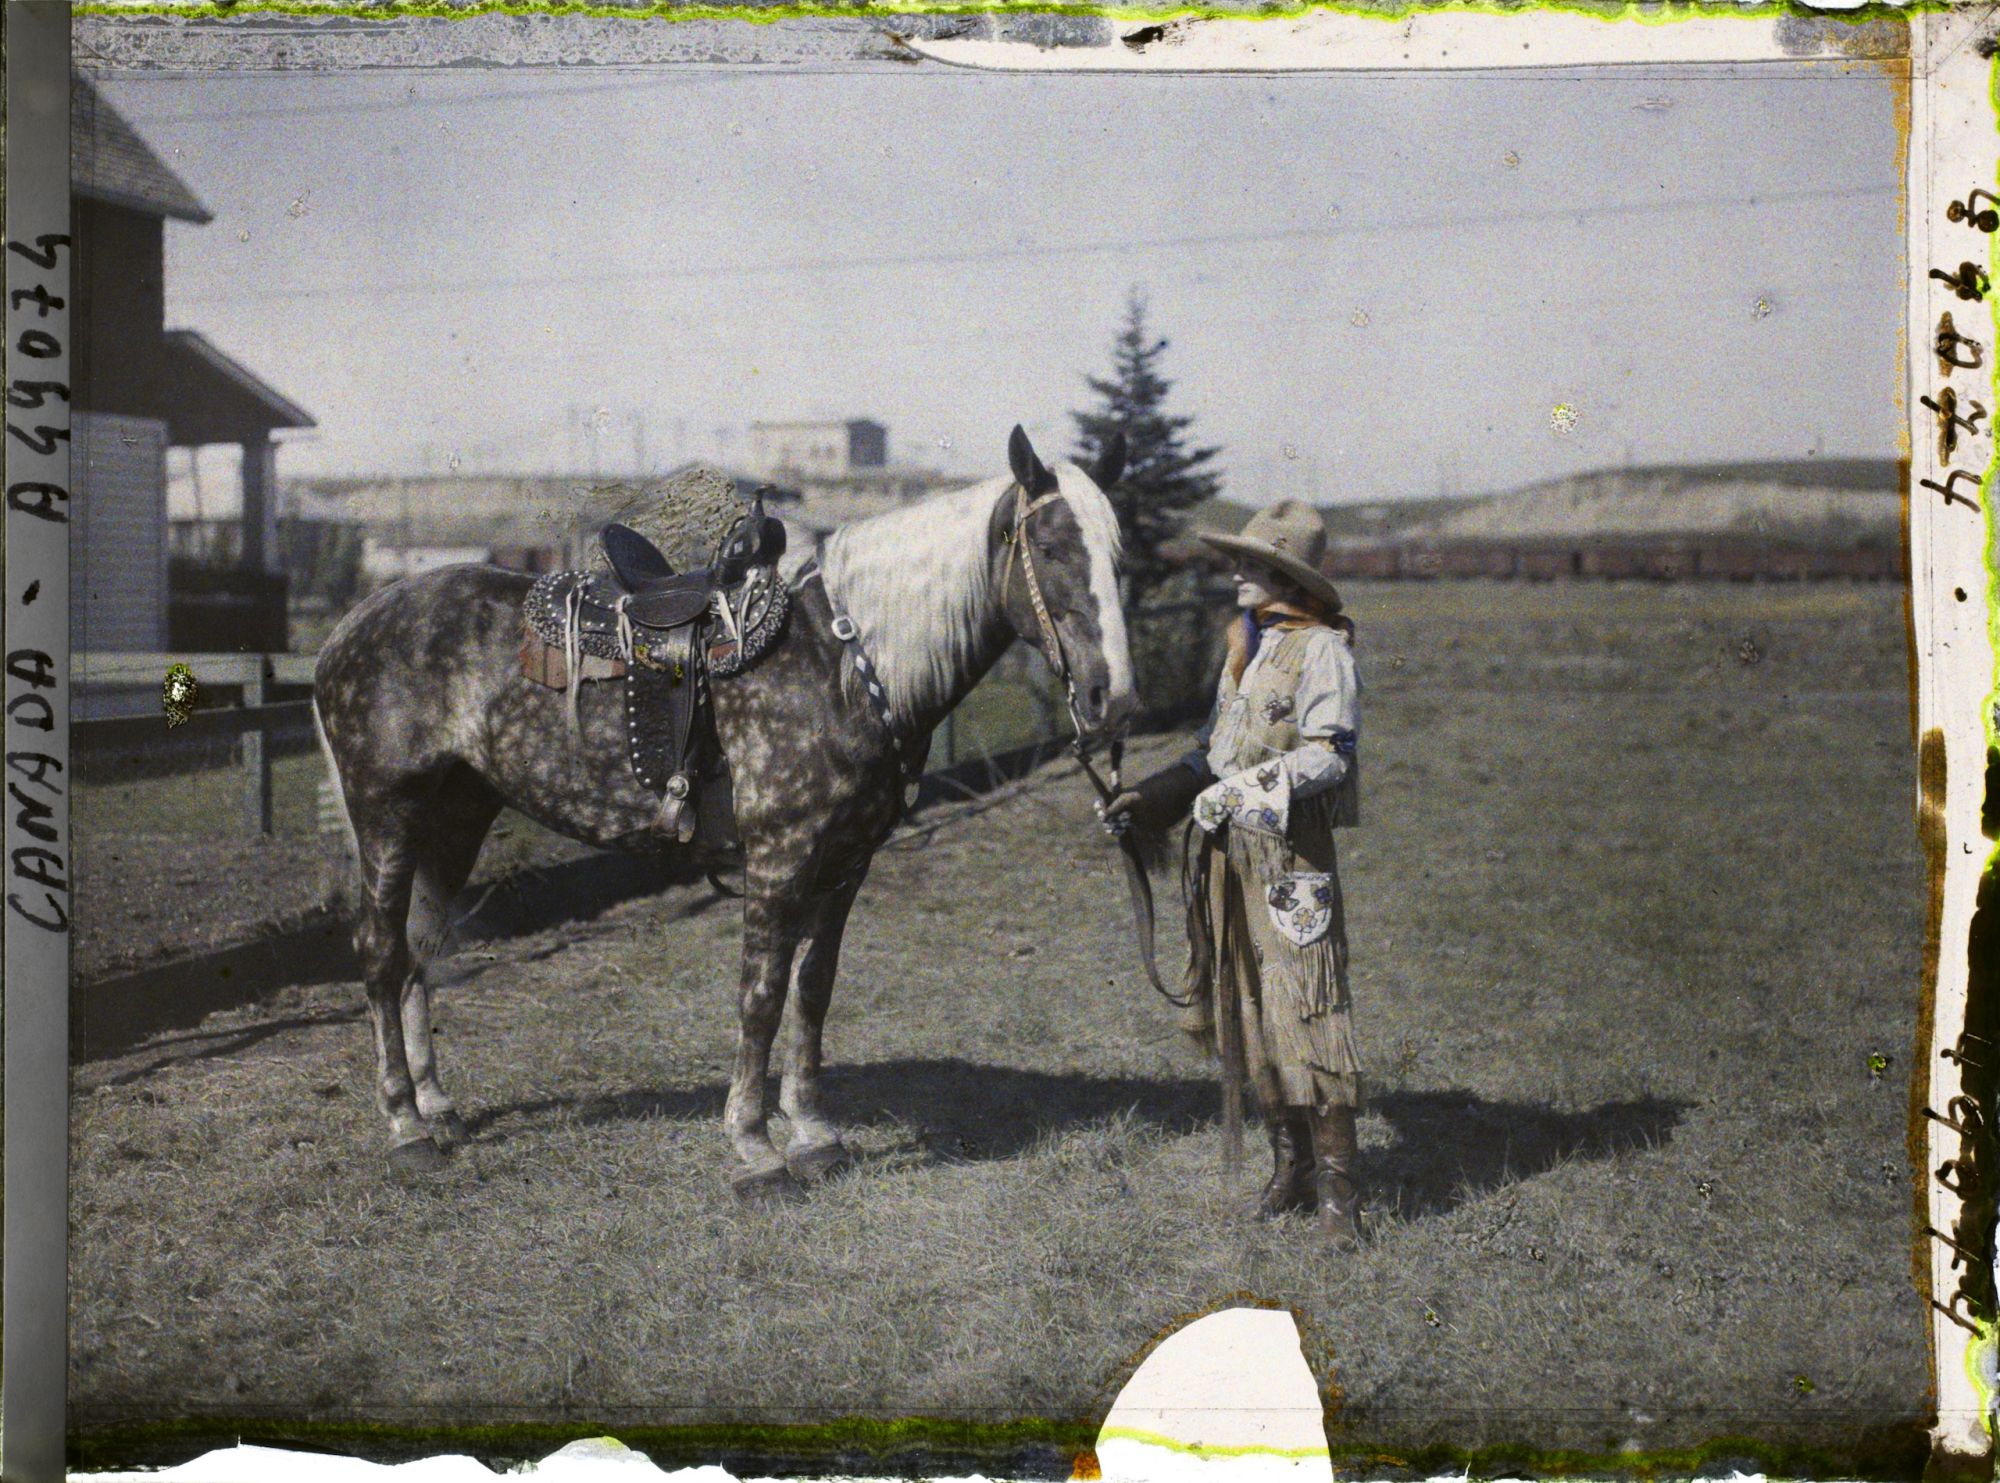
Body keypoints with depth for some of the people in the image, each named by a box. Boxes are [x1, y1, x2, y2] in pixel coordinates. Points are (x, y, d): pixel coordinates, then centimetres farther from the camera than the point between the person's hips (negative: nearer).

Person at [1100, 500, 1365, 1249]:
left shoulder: (1320, 649, -8)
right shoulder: (1246, 645, 17)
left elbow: (1328, 756, -16)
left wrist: (1237, 792, -20)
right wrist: (1152, 795, 11)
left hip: (1290, 854, -8)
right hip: (1231, 852, 9)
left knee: (1304, 1010, -10)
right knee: (1248, 1012, 10)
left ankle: (1336, 1186, -7)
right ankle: (1290, 1166, 20)